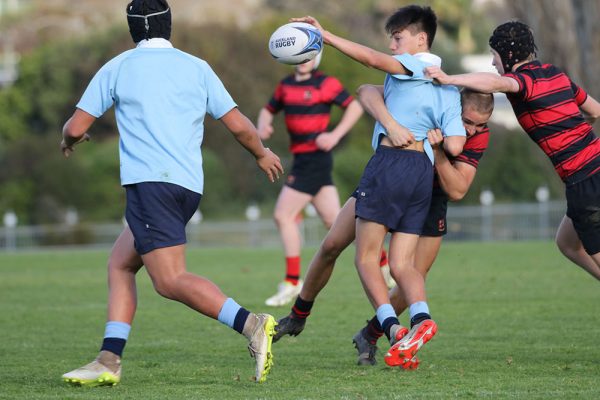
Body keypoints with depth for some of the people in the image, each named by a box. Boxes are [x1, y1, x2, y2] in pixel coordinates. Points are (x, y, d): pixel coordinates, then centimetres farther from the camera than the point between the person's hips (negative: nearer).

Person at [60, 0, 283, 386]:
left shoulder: (116, 68, 6)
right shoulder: (197, 68, 14)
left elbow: (76, 127, 7)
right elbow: (239, 125, 12)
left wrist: (69, 141, 32)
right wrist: (263, 155, 32)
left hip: (149, 181, -6)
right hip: (190, 185, 6)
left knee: (171, 281, -14)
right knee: (121, 264, 17)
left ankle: (250, 324, -31)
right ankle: (109, 361, 8)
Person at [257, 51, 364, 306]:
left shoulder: (326, 84, -8)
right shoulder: (285, 86, 13)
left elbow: (355, 106, -7)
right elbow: (268, 110, 23)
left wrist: (335, 135, -16)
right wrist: (263, 126, 0)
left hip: (316, 158, -8)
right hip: (302, 158, 8)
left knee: (283, 215, -9)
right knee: (333, 220, 9)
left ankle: (292, 282, -2)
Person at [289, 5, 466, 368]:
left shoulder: (410, 66, 1)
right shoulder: (448, 90, 19)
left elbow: (371, 58, -19)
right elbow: (455, 146, 9)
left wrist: (325, 35, -17)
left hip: (391, 161, -7)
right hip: (424, 171, 7)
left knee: (367, 257, -2)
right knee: (403, 264, 3)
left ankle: (392, 327, -19)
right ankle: (421, 319, -24)